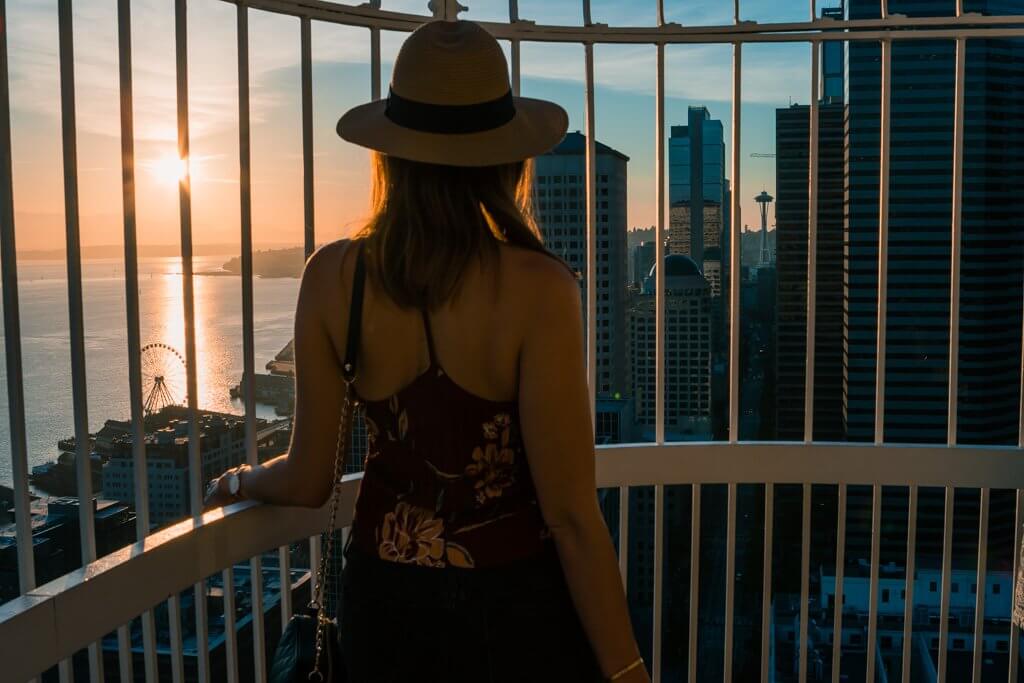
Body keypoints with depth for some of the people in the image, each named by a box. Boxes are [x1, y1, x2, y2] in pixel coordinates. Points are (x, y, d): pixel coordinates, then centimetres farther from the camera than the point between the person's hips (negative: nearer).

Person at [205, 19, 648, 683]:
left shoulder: (332, 278, -12)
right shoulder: (537, 289, -23)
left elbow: (308, 481, -3)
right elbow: (570, 514, -20)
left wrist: (244, 481, 19)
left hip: (387, 602, 3)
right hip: (514, 605, -3)